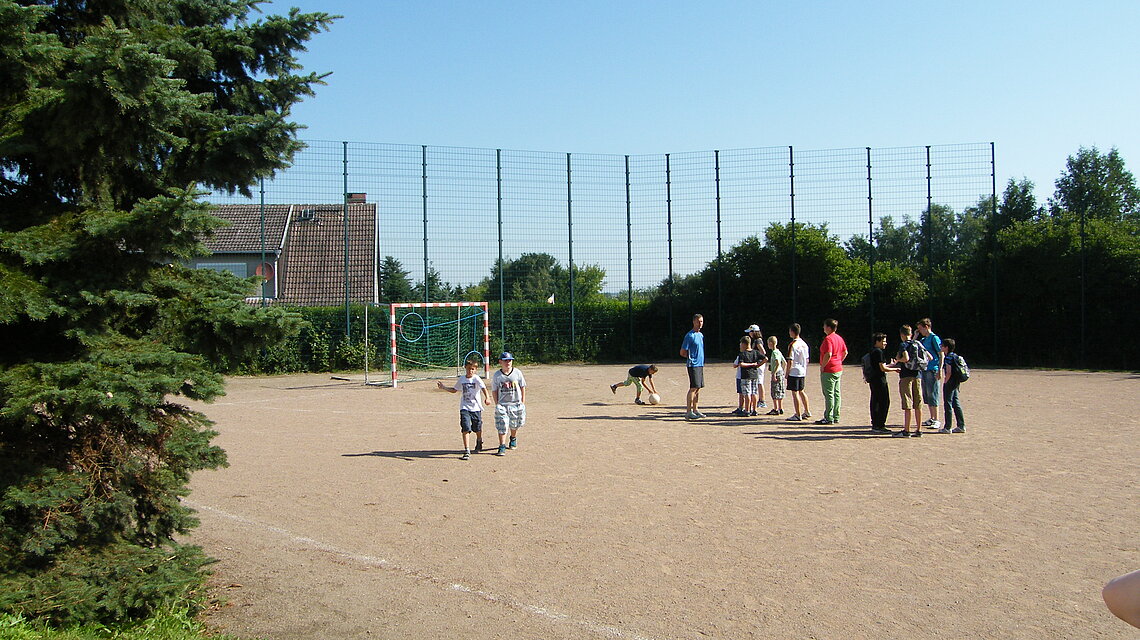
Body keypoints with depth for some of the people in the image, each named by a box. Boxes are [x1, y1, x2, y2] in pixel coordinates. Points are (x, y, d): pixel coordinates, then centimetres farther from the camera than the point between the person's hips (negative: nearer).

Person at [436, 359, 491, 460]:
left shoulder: (476, 379, -9)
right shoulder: (461, 379, 5)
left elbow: (483, 388, -26)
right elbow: (454, 390, 22)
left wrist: (487, 398, -43)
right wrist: (443, 387, 14)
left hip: (476, 408, -2)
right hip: (465, 408, 2)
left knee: (477, 429, 13)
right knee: (466, 429, -11)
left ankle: (479, 441, 46)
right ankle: (467, 451, -10)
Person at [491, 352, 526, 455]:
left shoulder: (517, 373, -3)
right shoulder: (497, 375, -3)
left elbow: (523, 387, 5)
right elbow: (494, 391, 3)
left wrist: (523, 402, 2)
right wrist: (497, 404, -4)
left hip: (516, 403, 1)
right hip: (502, 405, -1)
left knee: (514, 425, 16)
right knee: (502, 426, -7)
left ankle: (513, 439, 43)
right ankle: (502, 446, -2)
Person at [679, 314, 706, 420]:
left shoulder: (701, 335, 15)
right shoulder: (690, 336, -11)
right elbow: (682, 353, -11)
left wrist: (700, 359, 13)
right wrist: (691, 358, -3)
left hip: (700, 364, 8)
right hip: (693, 365, -8)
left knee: (698, 388, 10)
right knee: (693, 388, -10)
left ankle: (695, 410, 17)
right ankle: (688, 412, -7)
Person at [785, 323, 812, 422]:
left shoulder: (792, 345, -16)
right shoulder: (804, 344, 8)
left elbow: (790, 361, -17)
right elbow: (807, 359, 14)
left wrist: (787, 373, -9)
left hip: (794, 372, -8)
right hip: (802, 372, 8)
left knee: (795, 392, -2)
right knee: (801, 391, 19)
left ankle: (798, 415, 0)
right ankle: (806, 412, 25)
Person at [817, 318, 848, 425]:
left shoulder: (828, 339, -17)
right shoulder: (839, 338, 12)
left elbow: (828, 354, -26)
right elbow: (845, 352, 19)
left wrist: (822, 366, -17)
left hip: (829, 371, -9)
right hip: (839, 369, 9)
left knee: (829, 394, -6)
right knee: (837, 393, 12)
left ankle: (828, 418, -4)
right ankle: (836, 417, 17)